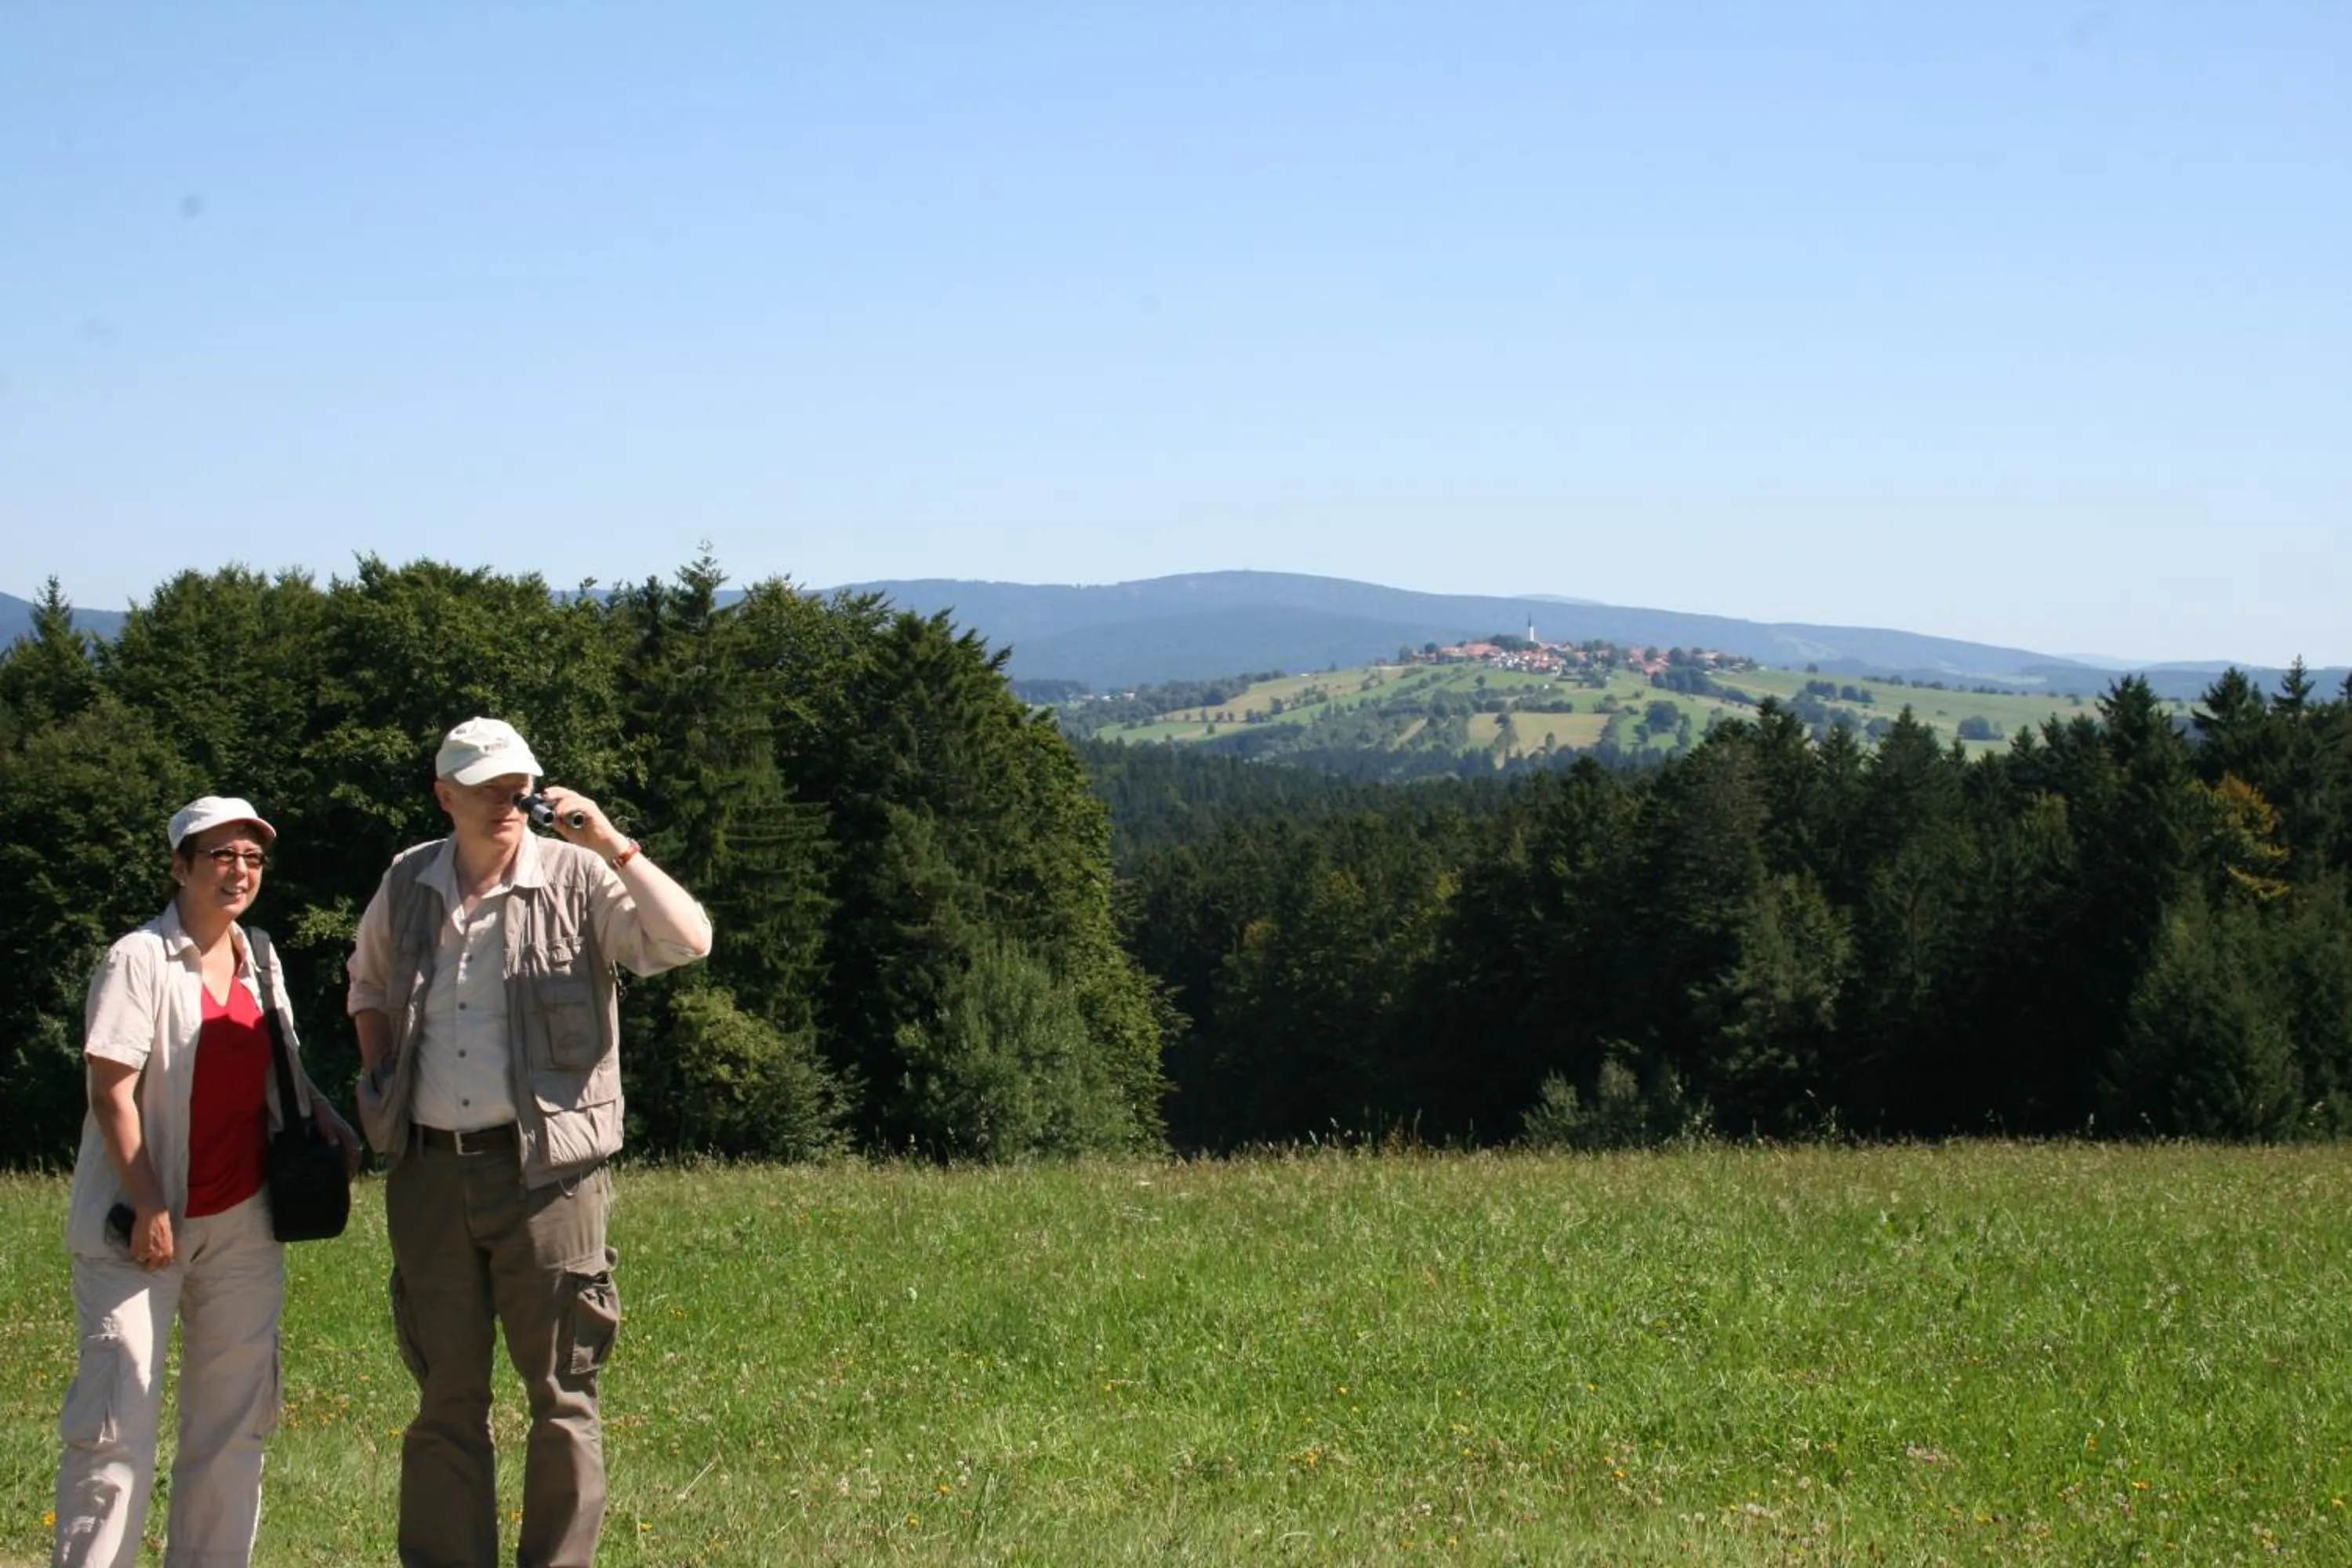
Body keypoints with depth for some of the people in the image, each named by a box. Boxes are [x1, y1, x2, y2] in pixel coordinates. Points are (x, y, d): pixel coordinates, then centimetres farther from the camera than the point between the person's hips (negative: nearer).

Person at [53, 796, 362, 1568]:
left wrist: (326, 1118, 9)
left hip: (241, 1223, 7)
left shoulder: (260, 959, 11)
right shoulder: (139, 960, -10)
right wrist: (148, 1206, -19)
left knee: (235, 1415, 10)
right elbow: (111, 1091, -15)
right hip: (145, 1222, -7)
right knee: (119, 1415, -8)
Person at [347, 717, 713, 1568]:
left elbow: (688, 940, -16)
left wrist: (614, 846, -22)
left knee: (560, 1392, 0)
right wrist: (377, 1075, 13)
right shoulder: (407, 884, 9)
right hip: (431, 1171, 4)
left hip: (546, 1168, -4)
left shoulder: (575, 877, -4)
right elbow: (367, 980, 28)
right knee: (446, 1394, 10)